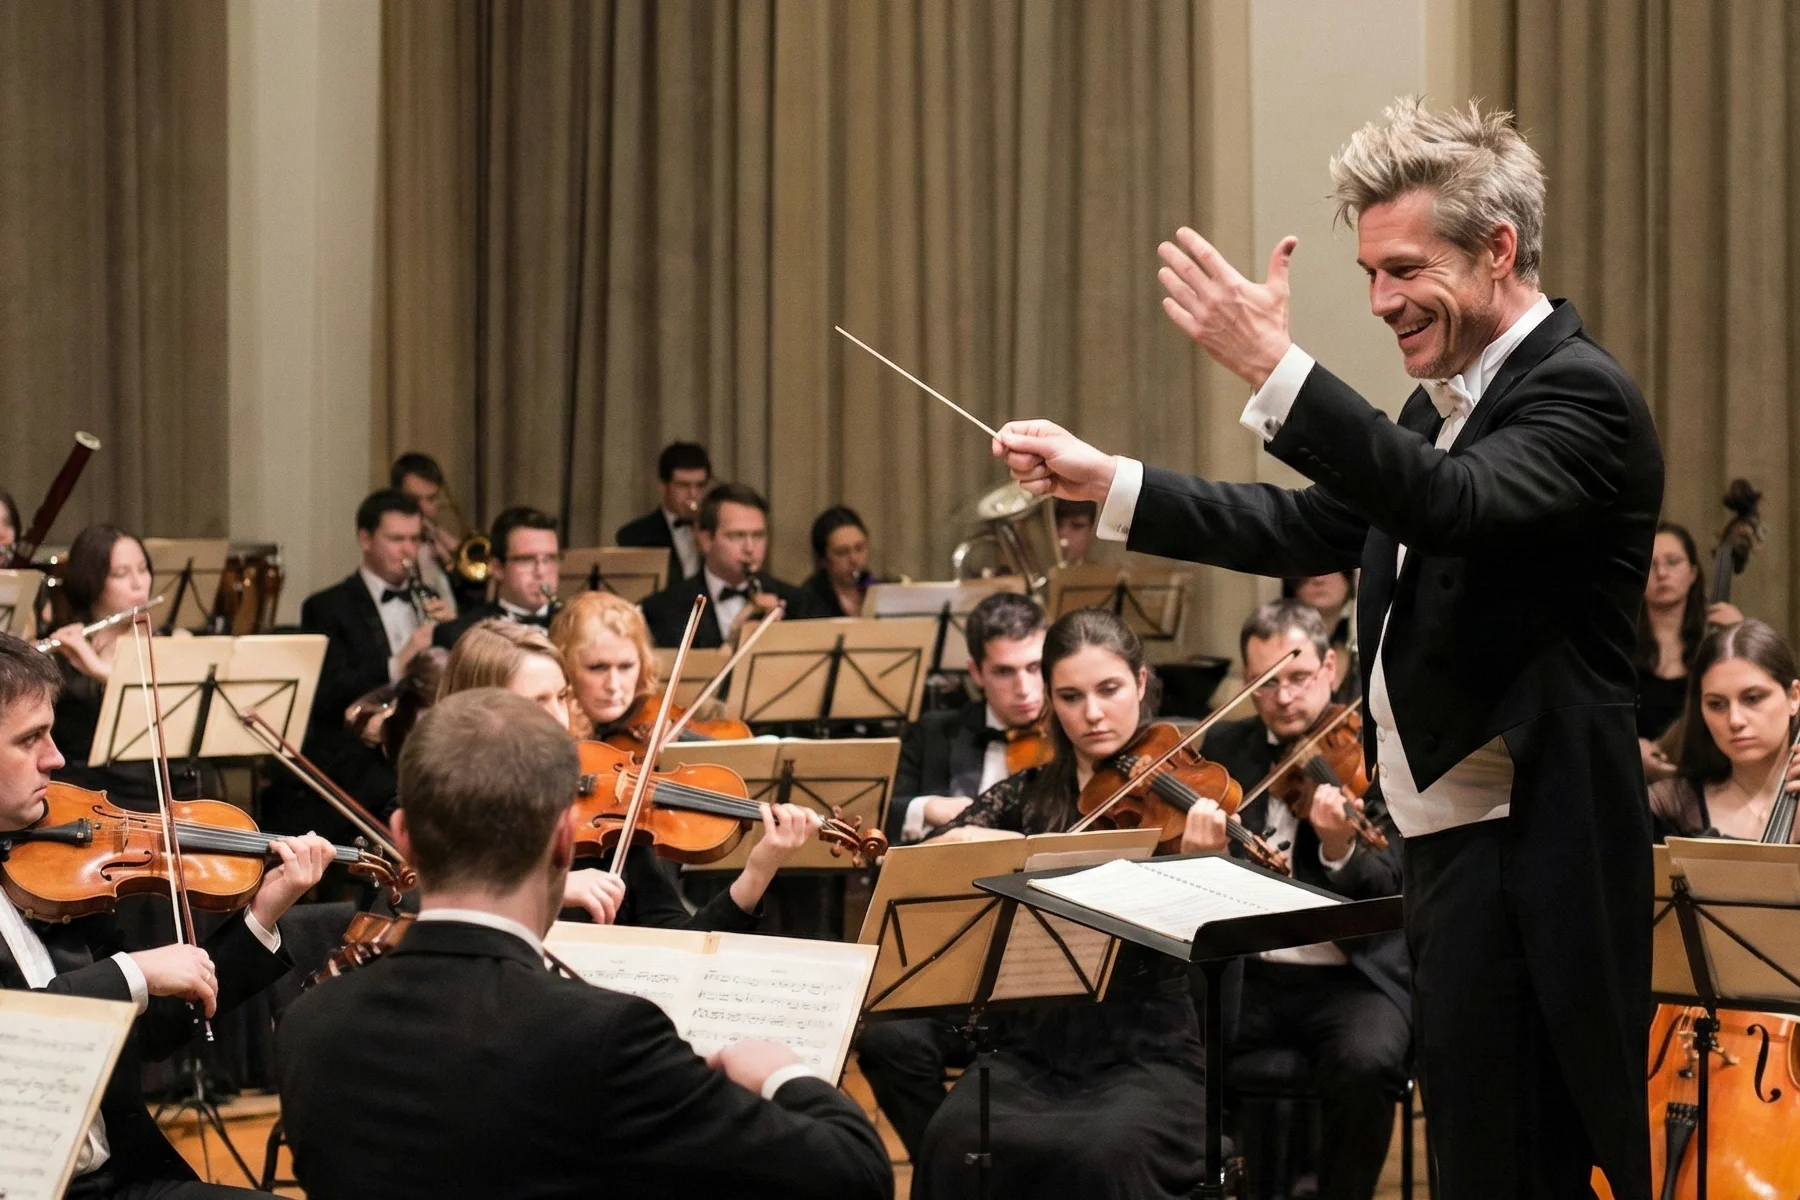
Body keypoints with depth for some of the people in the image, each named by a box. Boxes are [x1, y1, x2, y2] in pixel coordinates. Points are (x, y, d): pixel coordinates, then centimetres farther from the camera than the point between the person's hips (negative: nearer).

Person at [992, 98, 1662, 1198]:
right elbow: (1309, 530, 18)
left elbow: (1452, 505, -33)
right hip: (1454, 841, 10)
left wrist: (1274, 366, -39)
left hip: (1526, 856, -10)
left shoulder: (1580, 395, -16)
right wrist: (1103, 480, 10)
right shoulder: (1449, 405, 16)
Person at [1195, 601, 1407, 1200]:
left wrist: (1340, 851, -32)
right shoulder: (1223, 747, 10)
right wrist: (1199, 850, -15)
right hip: (1241, 969, 3)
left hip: (1349, 975, -3)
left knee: (1366, 1063, -33)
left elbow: (1388, 889, -11)